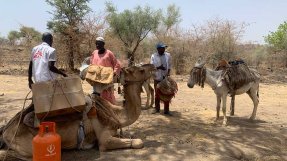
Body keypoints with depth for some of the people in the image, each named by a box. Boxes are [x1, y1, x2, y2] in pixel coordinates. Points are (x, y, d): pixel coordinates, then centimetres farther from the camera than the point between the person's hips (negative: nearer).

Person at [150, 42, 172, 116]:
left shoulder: (168, 55, 4)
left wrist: (168, 73, -8)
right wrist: (159, 67, -22)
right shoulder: (153, 56, -2)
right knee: (157, 94, 10)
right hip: (157, 78, -1)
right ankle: (157, 108, 25)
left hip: (166, 77, 1)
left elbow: (169, 65, 8)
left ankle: (166, 110, 11)